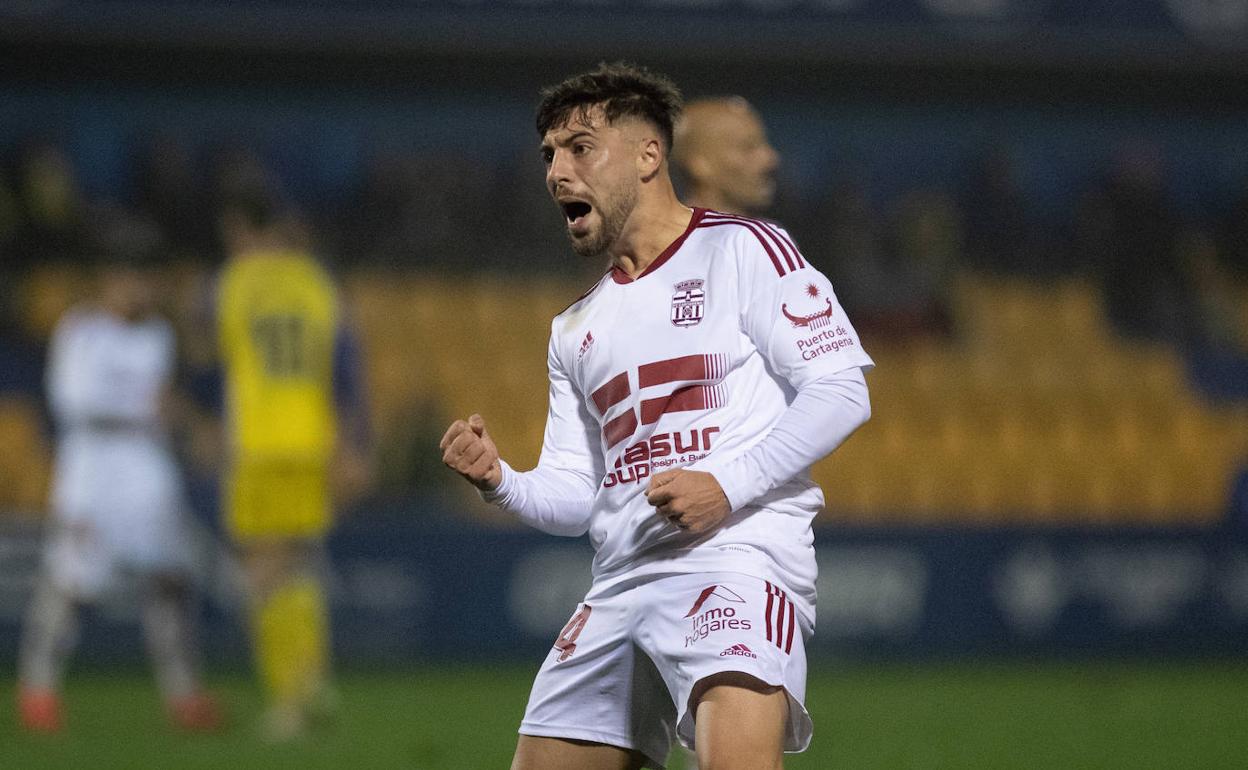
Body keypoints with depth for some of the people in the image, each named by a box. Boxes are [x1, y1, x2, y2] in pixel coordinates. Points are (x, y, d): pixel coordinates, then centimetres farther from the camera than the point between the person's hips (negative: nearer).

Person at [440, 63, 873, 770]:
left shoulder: (744, 250, 2)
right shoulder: (576, 330, 23)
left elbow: (842, 389, -7)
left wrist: (727, 485, -16)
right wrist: (500, 479, 0)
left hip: (738, 558, -7)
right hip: (621, 580, 7)